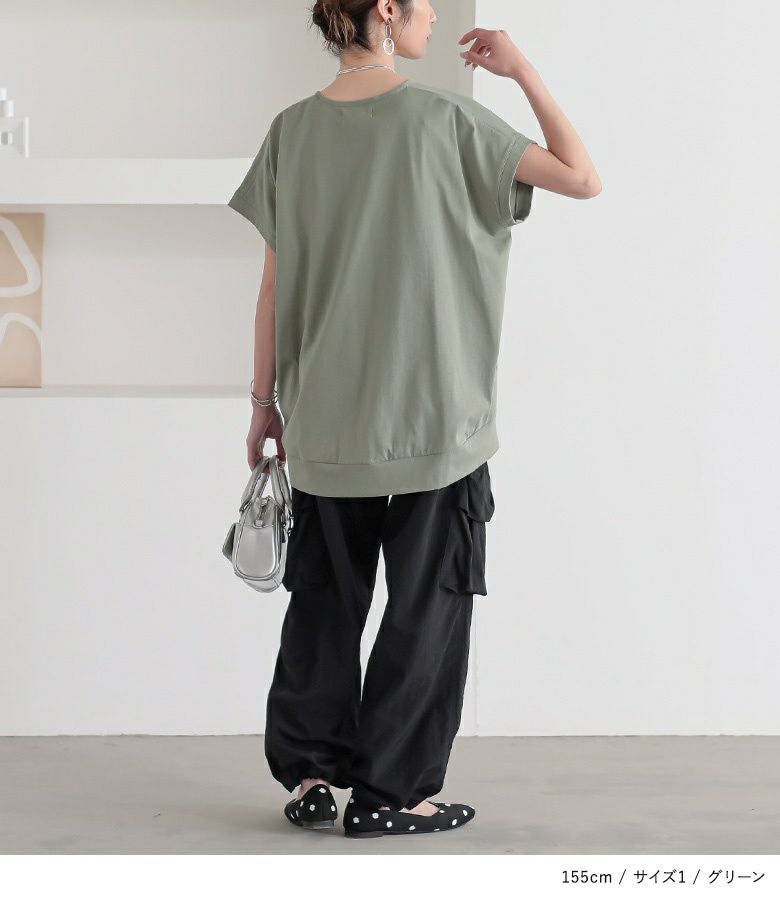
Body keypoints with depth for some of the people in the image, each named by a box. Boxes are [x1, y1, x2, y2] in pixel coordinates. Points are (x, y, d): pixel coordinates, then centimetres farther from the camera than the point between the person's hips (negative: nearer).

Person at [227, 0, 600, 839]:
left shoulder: (293, 130, 2)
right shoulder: (446, 119, -10)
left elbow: (275, 283, 4)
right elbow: (582, 179, -6)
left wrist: (264, 402, 12)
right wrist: (522, 71, 2)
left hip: (323, 424, 4)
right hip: (431, 422, -4)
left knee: (323, 598, 15)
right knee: (426, 603, 6)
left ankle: (307, 773, 17)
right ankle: (388, 792, 9)